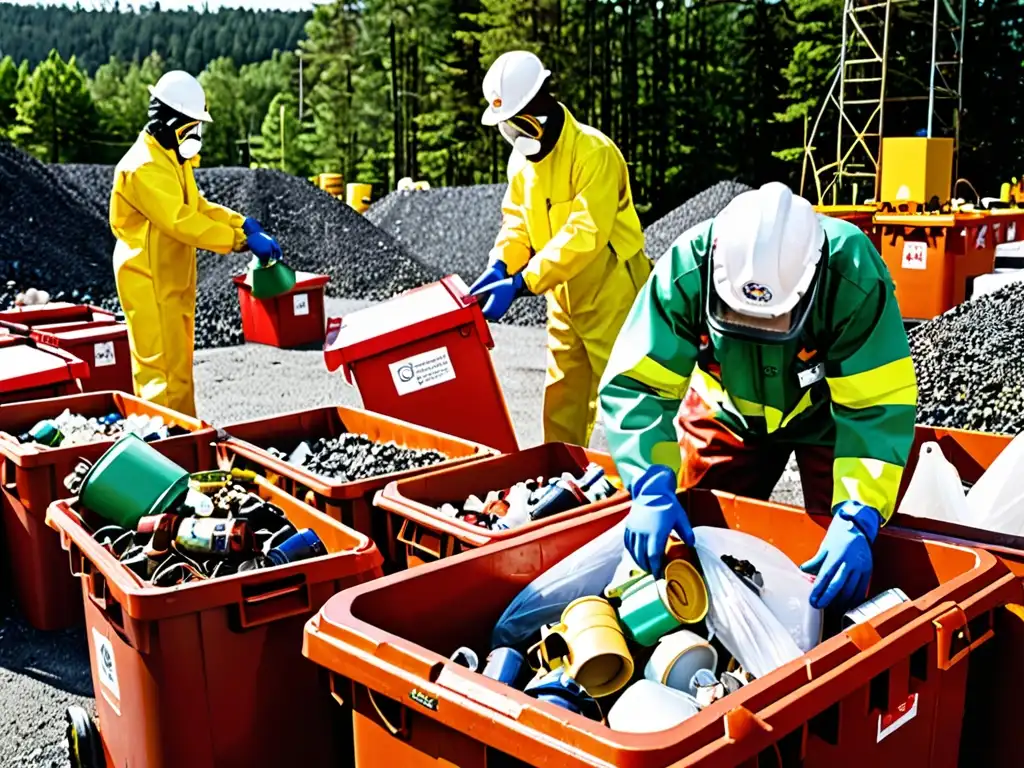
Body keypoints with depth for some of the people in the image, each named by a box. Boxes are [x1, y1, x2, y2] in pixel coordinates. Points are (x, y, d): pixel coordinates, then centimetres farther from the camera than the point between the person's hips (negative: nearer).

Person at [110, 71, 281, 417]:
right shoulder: (144, 167, -21)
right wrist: (242, 241, -34)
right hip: (149, 282, -10)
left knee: (179, 364, 17)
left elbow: (196, 206, 15)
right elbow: (182, 222, -31)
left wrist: (240, 222, -2)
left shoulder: (173, 158, 12)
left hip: (174, 279, 10)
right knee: (162, 367, -7)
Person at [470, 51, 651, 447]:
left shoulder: (594, 151, -21)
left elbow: (585, 235, -28)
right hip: (565, 299, 8)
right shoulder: (522, 158, 5)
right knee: (561, 401, 14)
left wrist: (521, 283, -30)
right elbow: (517, 222, 8)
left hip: (613, 296, -7)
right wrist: (500, 267, -13)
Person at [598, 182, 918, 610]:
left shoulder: (856, 278, -36)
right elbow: (635, 384, -32)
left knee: (844, 572, -1)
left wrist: (857, 519, -45)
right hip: (726, 411, 2)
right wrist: (653, 488, -46)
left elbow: (878, 408, -33)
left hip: (829, 411, -1)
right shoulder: (687, 268, -34)